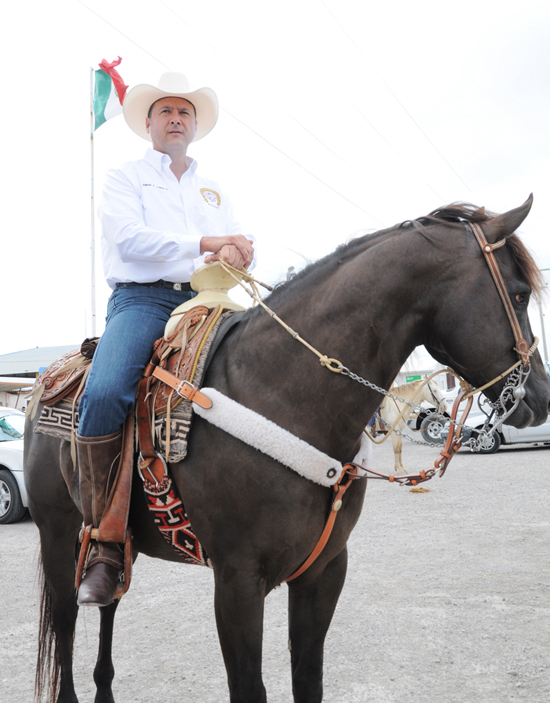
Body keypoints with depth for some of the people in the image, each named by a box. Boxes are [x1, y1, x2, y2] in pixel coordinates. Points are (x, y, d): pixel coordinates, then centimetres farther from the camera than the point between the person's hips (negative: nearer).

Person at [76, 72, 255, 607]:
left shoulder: (214, 192, 29)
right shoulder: (124, 178, 15)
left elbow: (239, 245, 18)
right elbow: (129, 237, -4)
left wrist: (235, 254, -8)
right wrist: (203, 243, -12)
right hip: (141, 300, -4)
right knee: (103, 394, -33)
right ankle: (105, 543, -21)